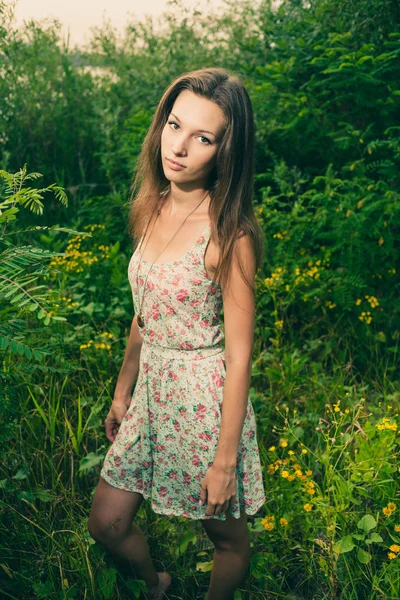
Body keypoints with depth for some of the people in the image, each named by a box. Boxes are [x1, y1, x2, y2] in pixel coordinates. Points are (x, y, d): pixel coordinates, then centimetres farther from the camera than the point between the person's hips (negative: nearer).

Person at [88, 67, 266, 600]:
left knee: (227, 537, 16)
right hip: (152, 389, 7)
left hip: (206, 398, -6)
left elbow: (239, 355, -17)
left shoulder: (228, 234, -20)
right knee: (106, 525, 17)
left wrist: (226, 460, -14)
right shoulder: (153, 208, 1)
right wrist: (122, 391, 16)